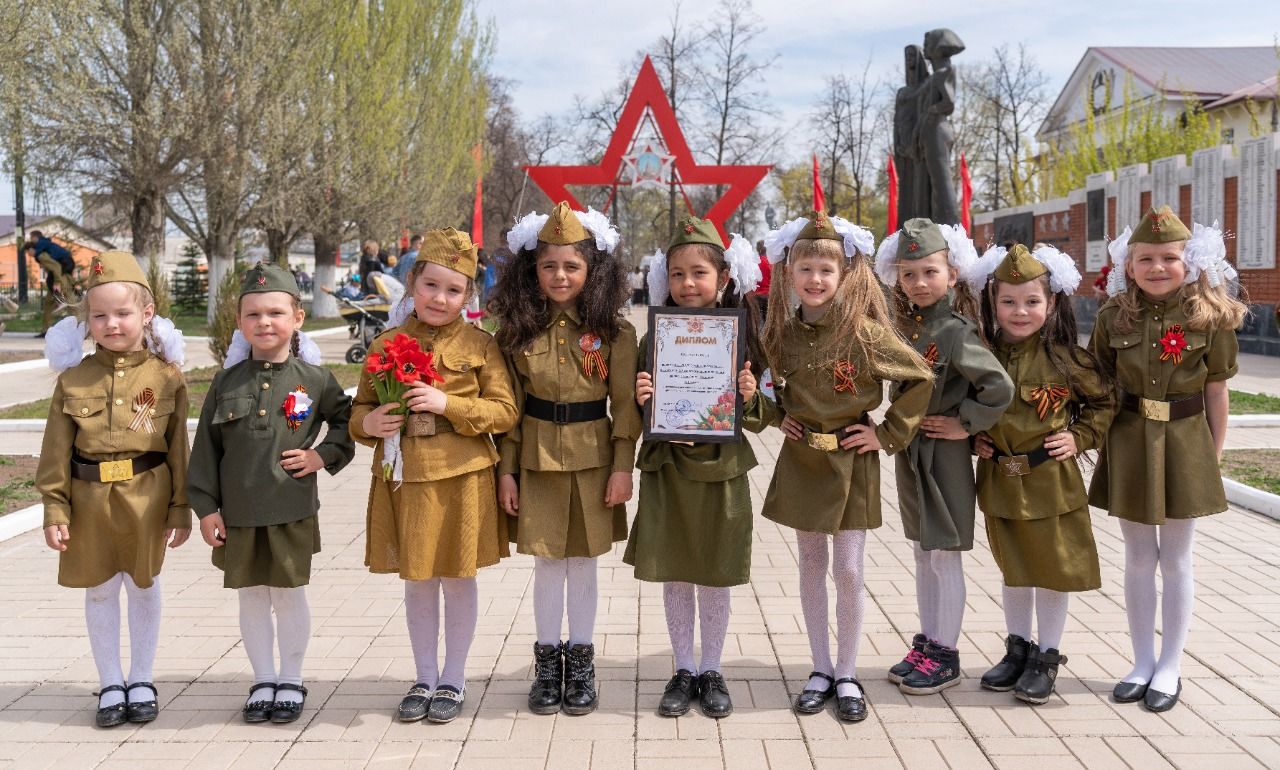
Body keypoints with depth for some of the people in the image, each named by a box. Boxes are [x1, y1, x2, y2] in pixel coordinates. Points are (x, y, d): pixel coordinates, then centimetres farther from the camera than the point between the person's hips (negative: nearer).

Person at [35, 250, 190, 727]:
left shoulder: (166, 376, -4)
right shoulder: (75, 378, -1)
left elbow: (178, 446, -2)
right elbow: (57, 449, -1)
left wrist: (180, 508, -2)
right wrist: (55, 509, -4)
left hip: (146, 498, -1)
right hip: (90, 498, 1)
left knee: (143, 586, 11)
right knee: (99, 590, 11)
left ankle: (141, 682, 25)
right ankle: (111, 684, 25)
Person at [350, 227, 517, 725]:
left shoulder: (479, 346, -4)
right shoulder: (387, 343, 3)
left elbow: (504, 412, -7)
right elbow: (361, 406, 11)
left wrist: (448, 403, -19)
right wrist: (367, 423, -12)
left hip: (461, 478, -2)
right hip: (403, 477, 2)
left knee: (458, 580, 8)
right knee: (416, 582, 13)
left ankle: (453, 680, 25)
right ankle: (424, 679, 29)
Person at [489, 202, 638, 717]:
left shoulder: (613, 331, -4)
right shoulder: (518, 330, -1)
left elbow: (626, 405, -3)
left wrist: (623, 466, -7)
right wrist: (506, 469, -1)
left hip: (593, 459, -1)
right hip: (537, 459, 1)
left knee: (583, 561, 9)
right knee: (547, 562, 9)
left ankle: (581, 661, 24)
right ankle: (547, 661, 23)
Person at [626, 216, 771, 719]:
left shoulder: (740, 333, -3)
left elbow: (760, 419, 0)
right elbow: (640, 414, 4)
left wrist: (751, 398, -21)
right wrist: (641, 399, -18)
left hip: (721, 471, -1)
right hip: (668, 469, 1)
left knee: (716, 578, 9)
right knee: (674, 577, 10)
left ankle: (712, 671, 25)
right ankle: (683, 671, 25)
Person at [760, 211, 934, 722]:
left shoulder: (865, 331, -14)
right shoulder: (782, 332, 0)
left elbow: (921, 379, -8)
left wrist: (888, 434, -9)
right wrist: (780, 415, 4)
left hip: (850, 463, -4)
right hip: (801, 461, 4)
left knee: (848, 570, 1)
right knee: (811, 568, 10)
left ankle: (847, 675, 16)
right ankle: (821, 670, 22)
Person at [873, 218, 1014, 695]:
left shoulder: (957, 332, -17)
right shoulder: (907, 329, 7)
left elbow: (1000, 388, -24)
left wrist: (965, 424, -16)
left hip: (945, 456, -8)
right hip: (909, 454, 8)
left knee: (944, 557, 2)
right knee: (923, 555, 16)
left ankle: (945, 656, 12)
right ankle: (927, 644, 27)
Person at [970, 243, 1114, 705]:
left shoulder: (1066, 358, -11)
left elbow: (1102, 401, 3)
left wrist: (1080, 438, -8)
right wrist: (972, 436, -1)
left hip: (1052, 481, -3)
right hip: (999, 481, 3)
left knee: (1053, 570, 7)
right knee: (1013, 570, 17)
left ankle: (1047, 658, 21)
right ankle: (1017, 649, 31)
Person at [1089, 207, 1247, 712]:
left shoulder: (1209, 318, -8)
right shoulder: (1114, 317, -4)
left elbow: (1216, 390, -2)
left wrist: (1214, 453, 0)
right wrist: (1099, 436, -2)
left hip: (1185, 444, -2)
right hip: (1129, 443, 2)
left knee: (1176, 559, 9)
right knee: (1138, 558, 12)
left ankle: (1170, 667, 21)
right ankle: (1142, 662, 24)